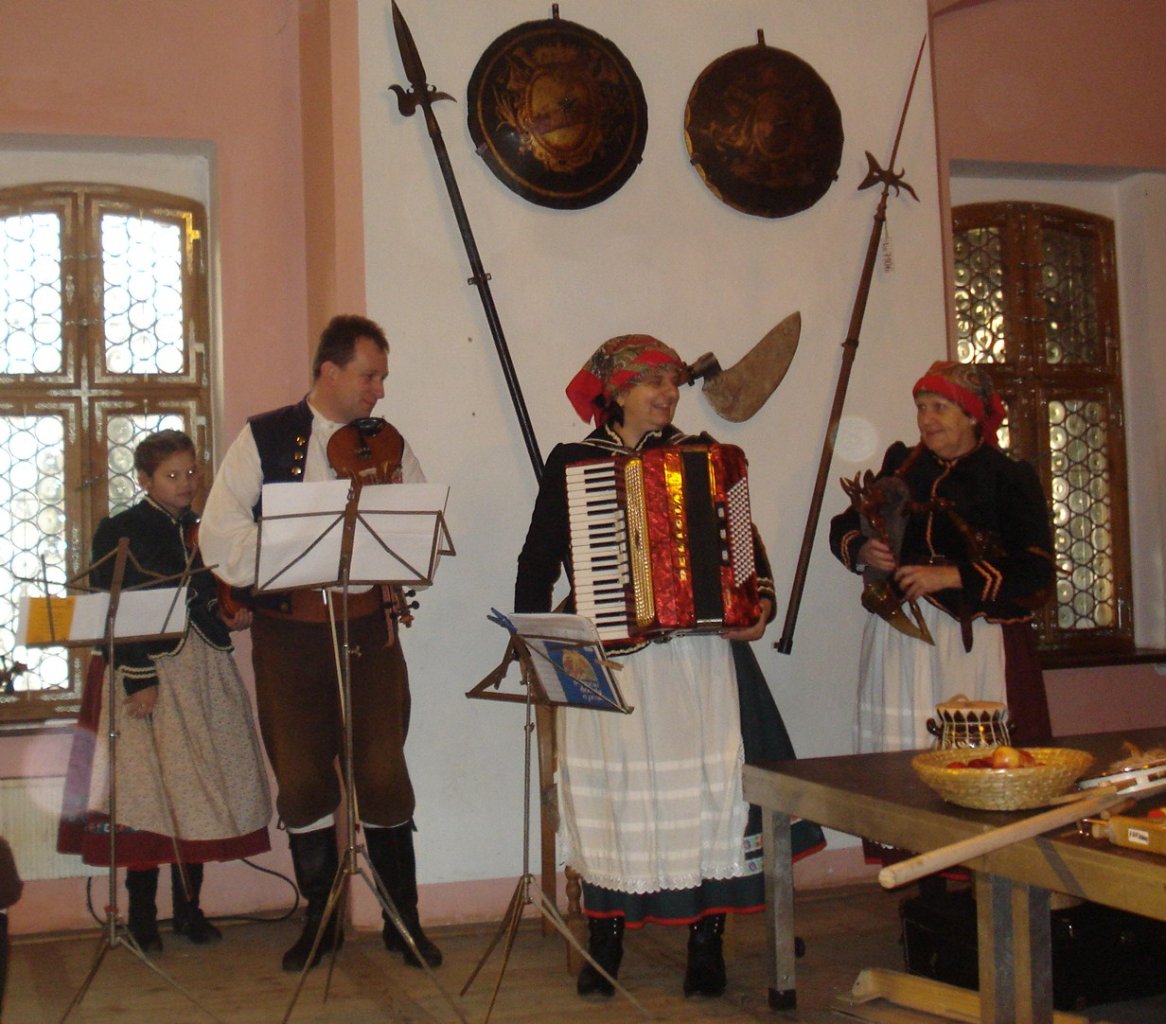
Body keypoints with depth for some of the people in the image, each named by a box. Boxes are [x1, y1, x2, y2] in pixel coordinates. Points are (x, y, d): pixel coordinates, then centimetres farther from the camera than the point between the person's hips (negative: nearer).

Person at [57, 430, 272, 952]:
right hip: (146, 672, -5)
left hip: (205, 674, 5)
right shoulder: (119, 532, -2)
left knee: (200, 788, 5)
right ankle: (141, 914, 6)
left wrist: (232, 614, 0)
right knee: (145, 788, -5)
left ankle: (189, 906, 16)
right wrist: (139, 679, -16)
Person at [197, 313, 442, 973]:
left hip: (369, 628, 1)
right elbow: (221, 536, -6)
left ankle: (403, 918, 14)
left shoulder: (389, 447, 9)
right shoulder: (265, 439, 3)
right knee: (302, 779, 6)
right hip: (289, 631, 0)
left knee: (383, 773, -1)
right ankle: (321, 919, 22)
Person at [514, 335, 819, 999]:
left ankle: (707, 939, 7)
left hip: (697, 654, 1)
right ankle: (606, 939, 13)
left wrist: (762, 602, -6)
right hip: (608, 655, -1)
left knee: (706, 782, -3)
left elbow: (744, 539, 11)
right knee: (610, 786, 0)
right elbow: (539, 560, 6)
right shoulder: (571, 464, 7)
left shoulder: (703, 456, 10)